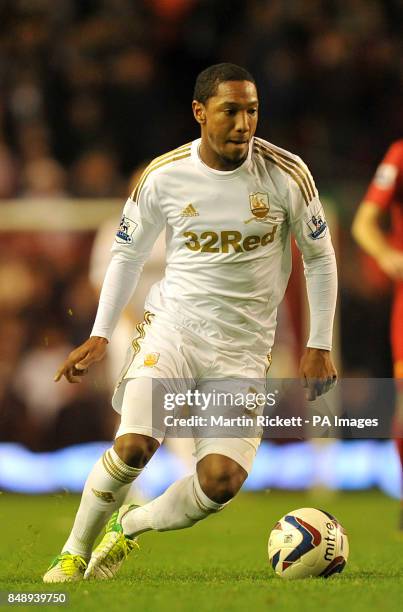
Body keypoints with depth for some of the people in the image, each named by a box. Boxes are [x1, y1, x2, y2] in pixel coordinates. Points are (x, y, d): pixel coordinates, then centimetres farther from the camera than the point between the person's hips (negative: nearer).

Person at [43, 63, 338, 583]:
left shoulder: (286, 174, -7)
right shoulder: (163, 176, -5)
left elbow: (319, 256, 5)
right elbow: (128, 252, 11)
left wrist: (318, 346, 3)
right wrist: (99, 335, 4)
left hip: (243, 347, 0)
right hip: (172, 324, 0)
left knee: (222, 480, -15)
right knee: (133, 446, -23)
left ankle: (129, 526, 13)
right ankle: (75, 552, 0)